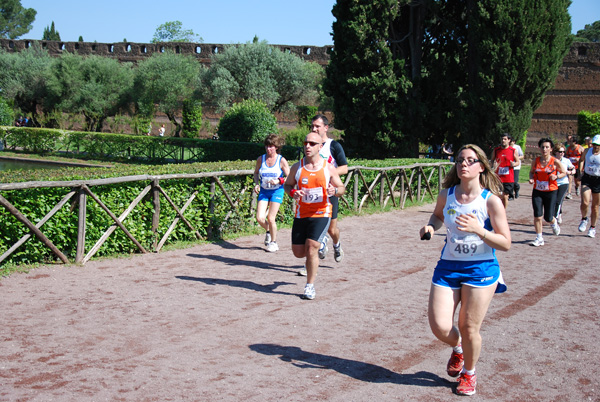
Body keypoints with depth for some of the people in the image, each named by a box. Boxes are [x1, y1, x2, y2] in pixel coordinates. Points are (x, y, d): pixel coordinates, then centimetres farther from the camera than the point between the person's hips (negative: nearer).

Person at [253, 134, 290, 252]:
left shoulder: (281, 160, -8)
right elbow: (256, 173, 17)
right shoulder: (261, 159, 0)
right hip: (263, 191, 3)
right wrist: (256, 184, 0)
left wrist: (278, 181, -20)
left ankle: (273, 242, 14)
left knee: (270, 218, -8)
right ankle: (268, 231, 25)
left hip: (277, 191, -3)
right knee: (259, 218, -9)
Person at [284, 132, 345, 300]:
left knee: (311, 248, -15)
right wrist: (293, 192, -10)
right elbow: (287, 185, 13)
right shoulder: (297, 167, 2)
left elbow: (342, 188, 8)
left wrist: (334, 190, -16)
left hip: (321, 214, -3)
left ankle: (310, 286, 1)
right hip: (301, 214, 3)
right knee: (298, 252, 4)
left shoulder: (328, 168, -2)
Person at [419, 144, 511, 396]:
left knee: (469, 329, 2)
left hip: (480, 270, -3)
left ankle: (469, 373, 32)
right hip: (448, 267, 3)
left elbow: (505, 244, -11)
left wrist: (478, 230, -27)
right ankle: (458, 349, 35)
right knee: (439, 327, -3)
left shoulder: (491, 201, -12)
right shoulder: (446, 195, -2)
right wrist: (430, 226, -1)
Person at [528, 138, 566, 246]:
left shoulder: (555, 162, -8)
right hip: (537, 192, 2)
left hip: (551, 192, -2)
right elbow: (531, 171, 17)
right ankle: (539, 238, 7)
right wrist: (531, 178, -4)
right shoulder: (535, 161, 0)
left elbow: (564, 173, 4)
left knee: (548, 217, 1)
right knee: (537, 216, -6)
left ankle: (554, 223, 39)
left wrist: (556, 176, -16)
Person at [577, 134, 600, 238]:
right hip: (586, 179, 2)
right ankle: (584, 219, 16)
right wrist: (580, 170, 11)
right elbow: (582, 160, 23)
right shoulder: (587, 151, 3)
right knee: (584, 203, -14)